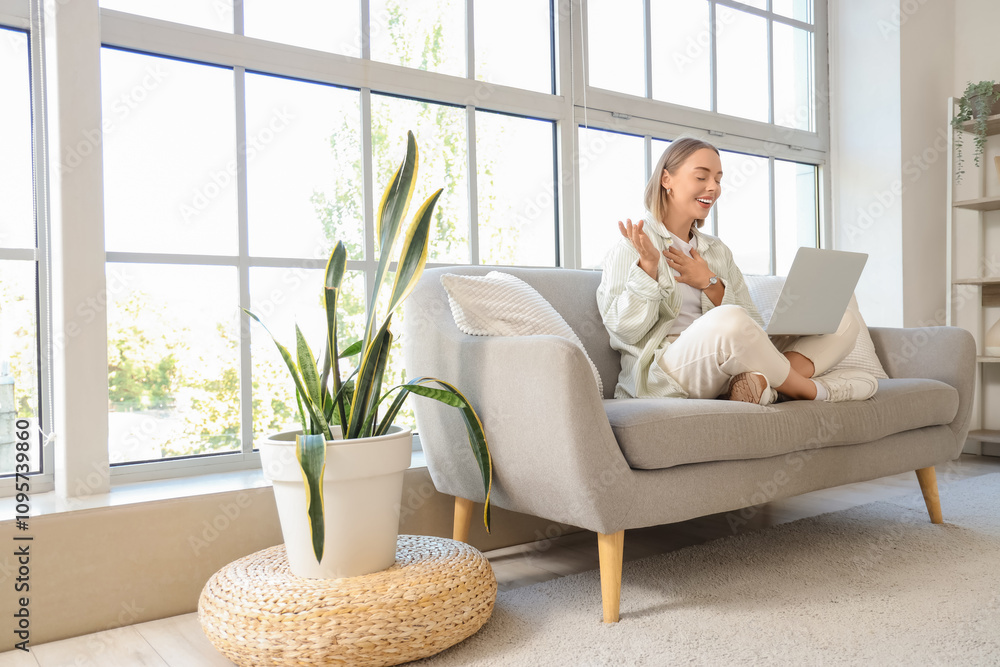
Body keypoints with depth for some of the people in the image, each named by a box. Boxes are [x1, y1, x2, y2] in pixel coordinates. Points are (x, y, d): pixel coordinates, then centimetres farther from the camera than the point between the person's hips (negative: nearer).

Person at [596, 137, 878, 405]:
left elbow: (755, 329, 11)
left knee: (845, 318, -2)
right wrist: (647, 267, -16)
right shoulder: (633, 246, 4)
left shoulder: (718, 250, 22)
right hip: (662, 376, -7)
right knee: (727, 321, -40)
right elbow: (625, 331, -7)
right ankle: (809, 389, -14)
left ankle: (760, 381, -30)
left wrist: (710, 284, -3)